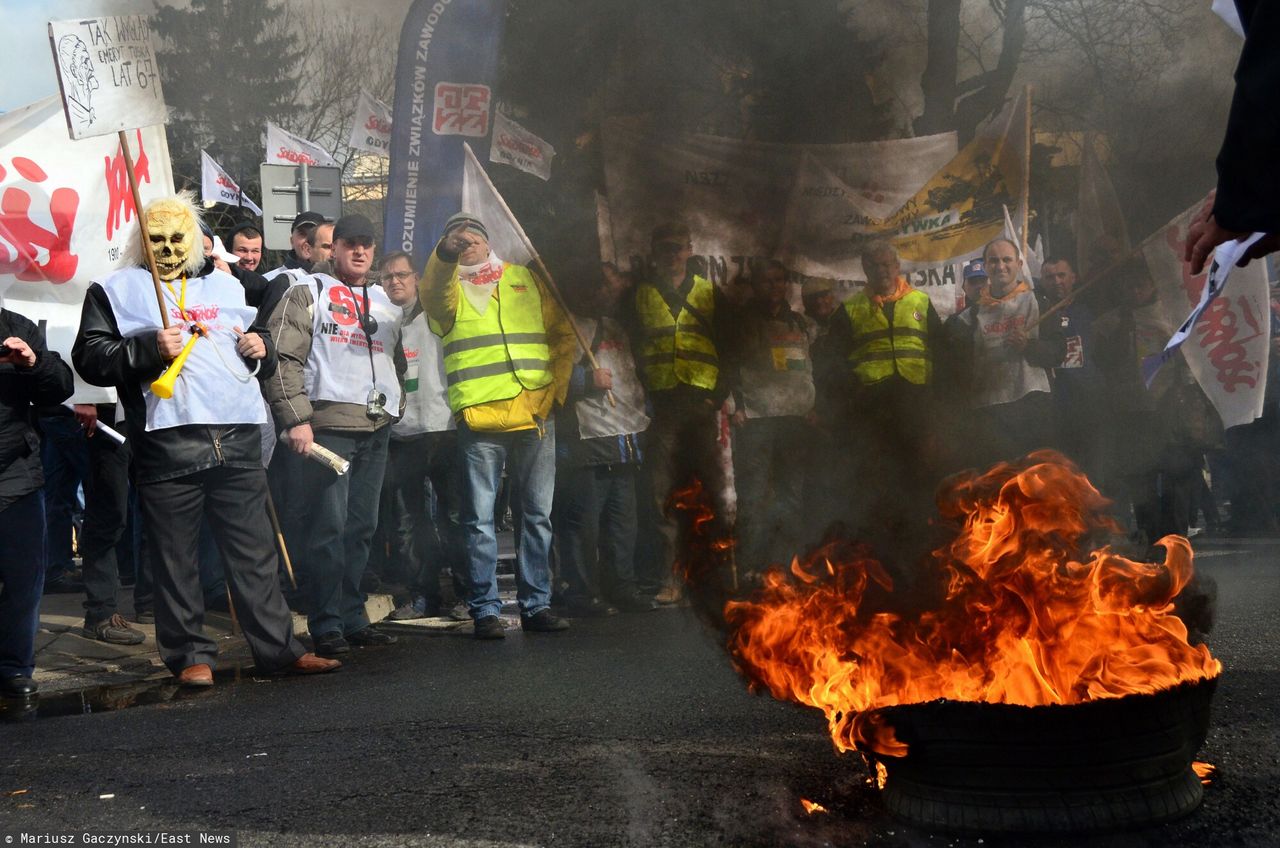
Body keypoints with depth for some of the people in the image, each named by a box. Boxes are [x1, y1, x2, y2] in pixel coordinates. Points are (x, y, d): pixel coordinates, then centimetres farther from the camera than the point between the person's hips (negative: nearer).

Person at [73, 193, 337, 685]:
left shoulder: (226, 285, 22)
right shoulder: (118, 290, 9)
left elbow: (262, 360, 32)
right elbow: (90, 357, -1)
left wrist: (260, 348, 8)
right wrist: (149, 349, -14)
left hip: (239, 438, 3)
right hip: (167, 440, -3)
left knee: (254, 550, 7)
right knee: (176, 556, 2)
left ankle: (277, 648, 12)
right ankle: (190, 655, 12)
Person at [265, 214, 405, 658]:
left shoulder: (387, 305, 22)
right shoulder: (308, 293, 3)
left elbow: (398, 364, 32)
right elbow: (283, 358, -6)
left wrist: (395, 405, 17)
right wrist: (296, 419, -13)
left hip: (376, 429, 6)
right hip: (328, 424, -6)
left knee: (361, 527, 9)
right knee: (328, 526, -8)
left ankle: (353, 618, 16)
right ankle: (326, 625, -2)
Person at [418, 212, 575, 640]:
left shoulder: (525, 279, 17)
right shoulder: (448, 288, 9)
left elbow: (563, 334, 16)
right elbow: (433, 296, -16)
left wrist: (555, 389, 5)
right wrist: (444, 255, -36)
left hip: (534, 416, 3)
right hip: (479, 420, -2)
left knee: (536, 515, 7)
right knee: (480, 519, -1)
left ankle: (536, 604, 15)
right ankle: (485, 609, 6)